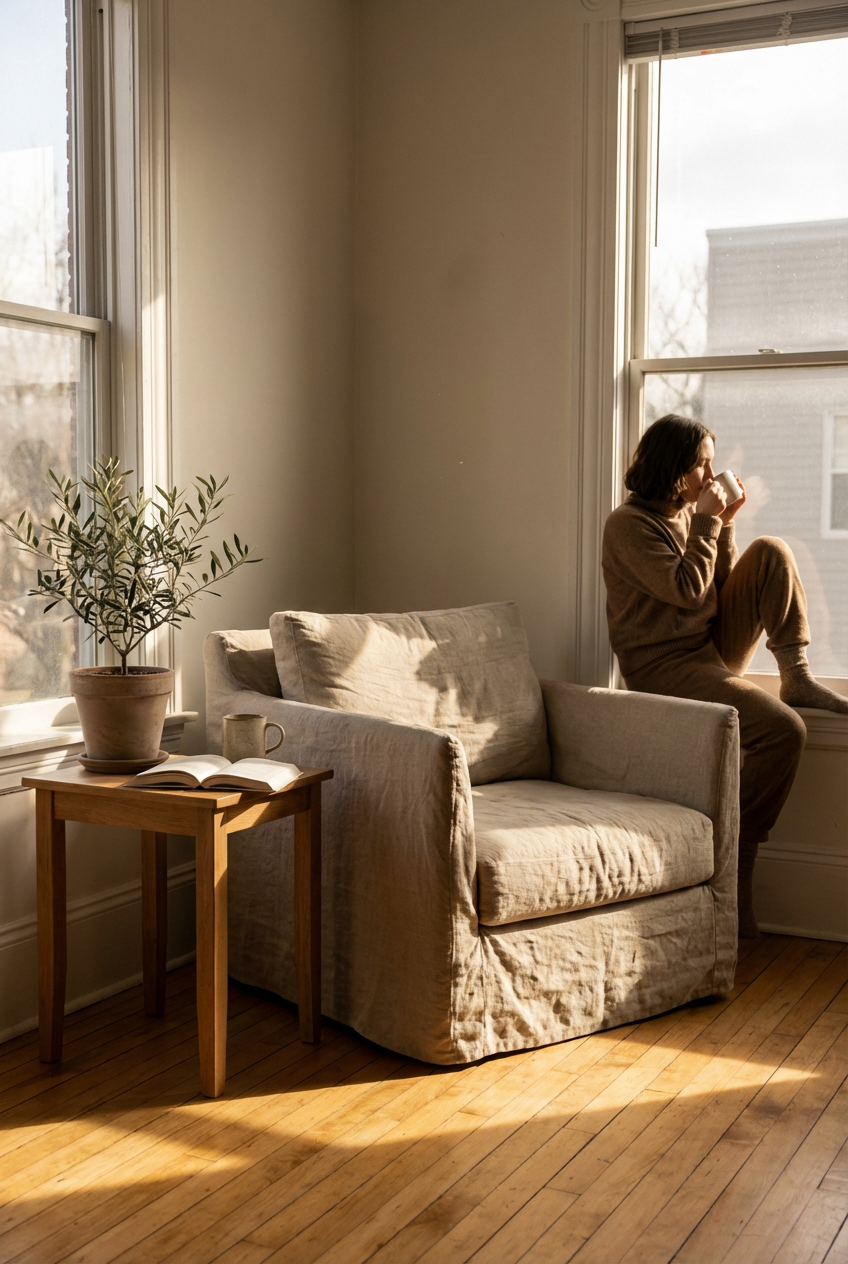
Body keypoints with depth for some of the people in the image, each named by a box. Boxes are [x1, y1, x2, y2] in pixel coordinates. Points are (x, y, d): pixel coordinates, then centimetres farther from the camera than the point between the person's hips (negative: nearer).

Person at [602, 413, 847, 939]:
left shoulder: (688, 514, 12)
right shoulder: (630, 524, -12)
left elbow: (723, 587, 12)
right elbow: (688, 591, -19)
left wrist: (724, 523, 1)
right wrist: (707, 522, -13)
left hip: (716, 648, 8)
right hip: (665, 667, -8)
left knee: (771, 552, -5)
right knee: (784, 730, -25)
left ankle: (796, 678, -6)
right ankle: (733, 858, -14)